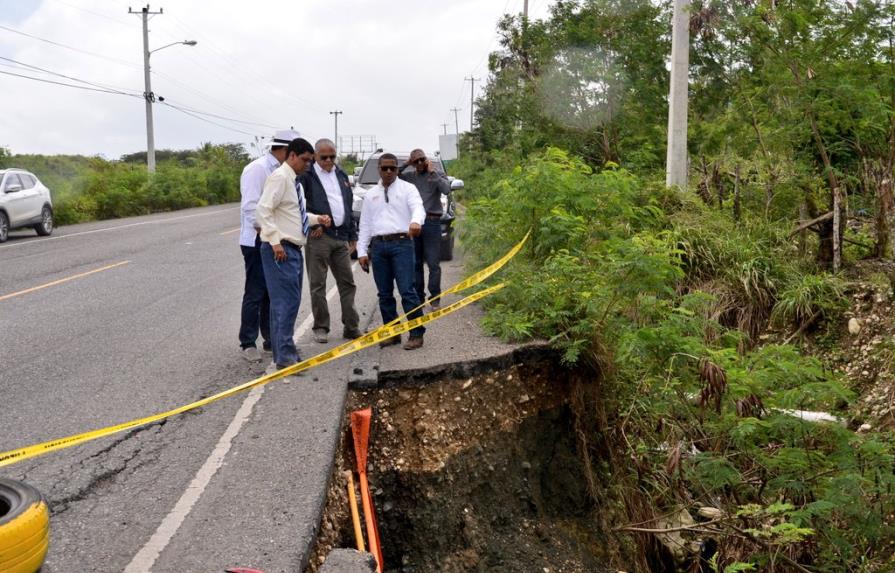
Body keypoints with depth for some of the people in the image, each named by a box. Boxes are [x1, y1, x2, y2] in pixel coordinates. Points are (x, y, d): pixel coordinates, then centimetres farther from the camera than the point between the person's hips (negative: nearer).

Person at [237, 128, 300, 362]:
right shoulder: (257, 169, -13)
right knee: (255, 294, -3)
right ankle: (248, 343, 6)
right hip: (258, 242, -8)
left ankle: (271, 339, 24)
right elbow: (251, 207, -20)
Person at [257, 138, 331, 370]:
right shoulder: (280, 177, -12)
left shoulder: (293, 180, 18)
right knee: (286, 301, -11)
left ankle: (284, 352, 21)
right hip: (281, 249, -10)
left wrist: (317, 218, 12)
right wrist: (275, 241, -24)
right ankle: (284, 357, -9)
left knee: (289, 301, 13)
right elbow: (264, 209, -21)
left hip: (293, 249, 10)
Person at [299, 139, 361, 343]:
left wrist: (352, 235, 18)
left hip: (341, 236, 6)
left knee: (347, 282, 7)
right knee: (317, 285, 1)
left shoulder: (341, 175, 17)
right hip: (318, 236, -6)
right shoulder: (306, 176, -3)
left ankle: (351, 326, 14)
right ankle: (320, 328, 10)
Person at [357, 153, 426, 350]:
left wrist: (416, 221, -36)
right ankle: (392, 333, 16)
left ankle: (416, 334, -6)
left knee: (407, 290, -11)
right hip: (378, 245, 4)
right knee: (384, 293, 7)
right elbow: (365, 224, 17)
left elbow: (418, 207, -13)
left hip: (401, 243, -4)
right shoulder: (370, 195, 18)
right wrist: (362, 252, 9)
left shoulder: (407, 189, 6)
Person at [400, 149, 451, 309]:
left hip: (432, 223, -3)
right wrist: (405, 165, 1)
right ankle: (418, 296, 17)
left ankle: (434, 297, 4)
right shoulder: (408, 177, 11)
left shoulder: (437, 175, 5)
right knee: (415, 264, 8)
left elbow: (446, 189, -12)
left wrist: (432, 172, -10)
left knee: (433, 263, -3)